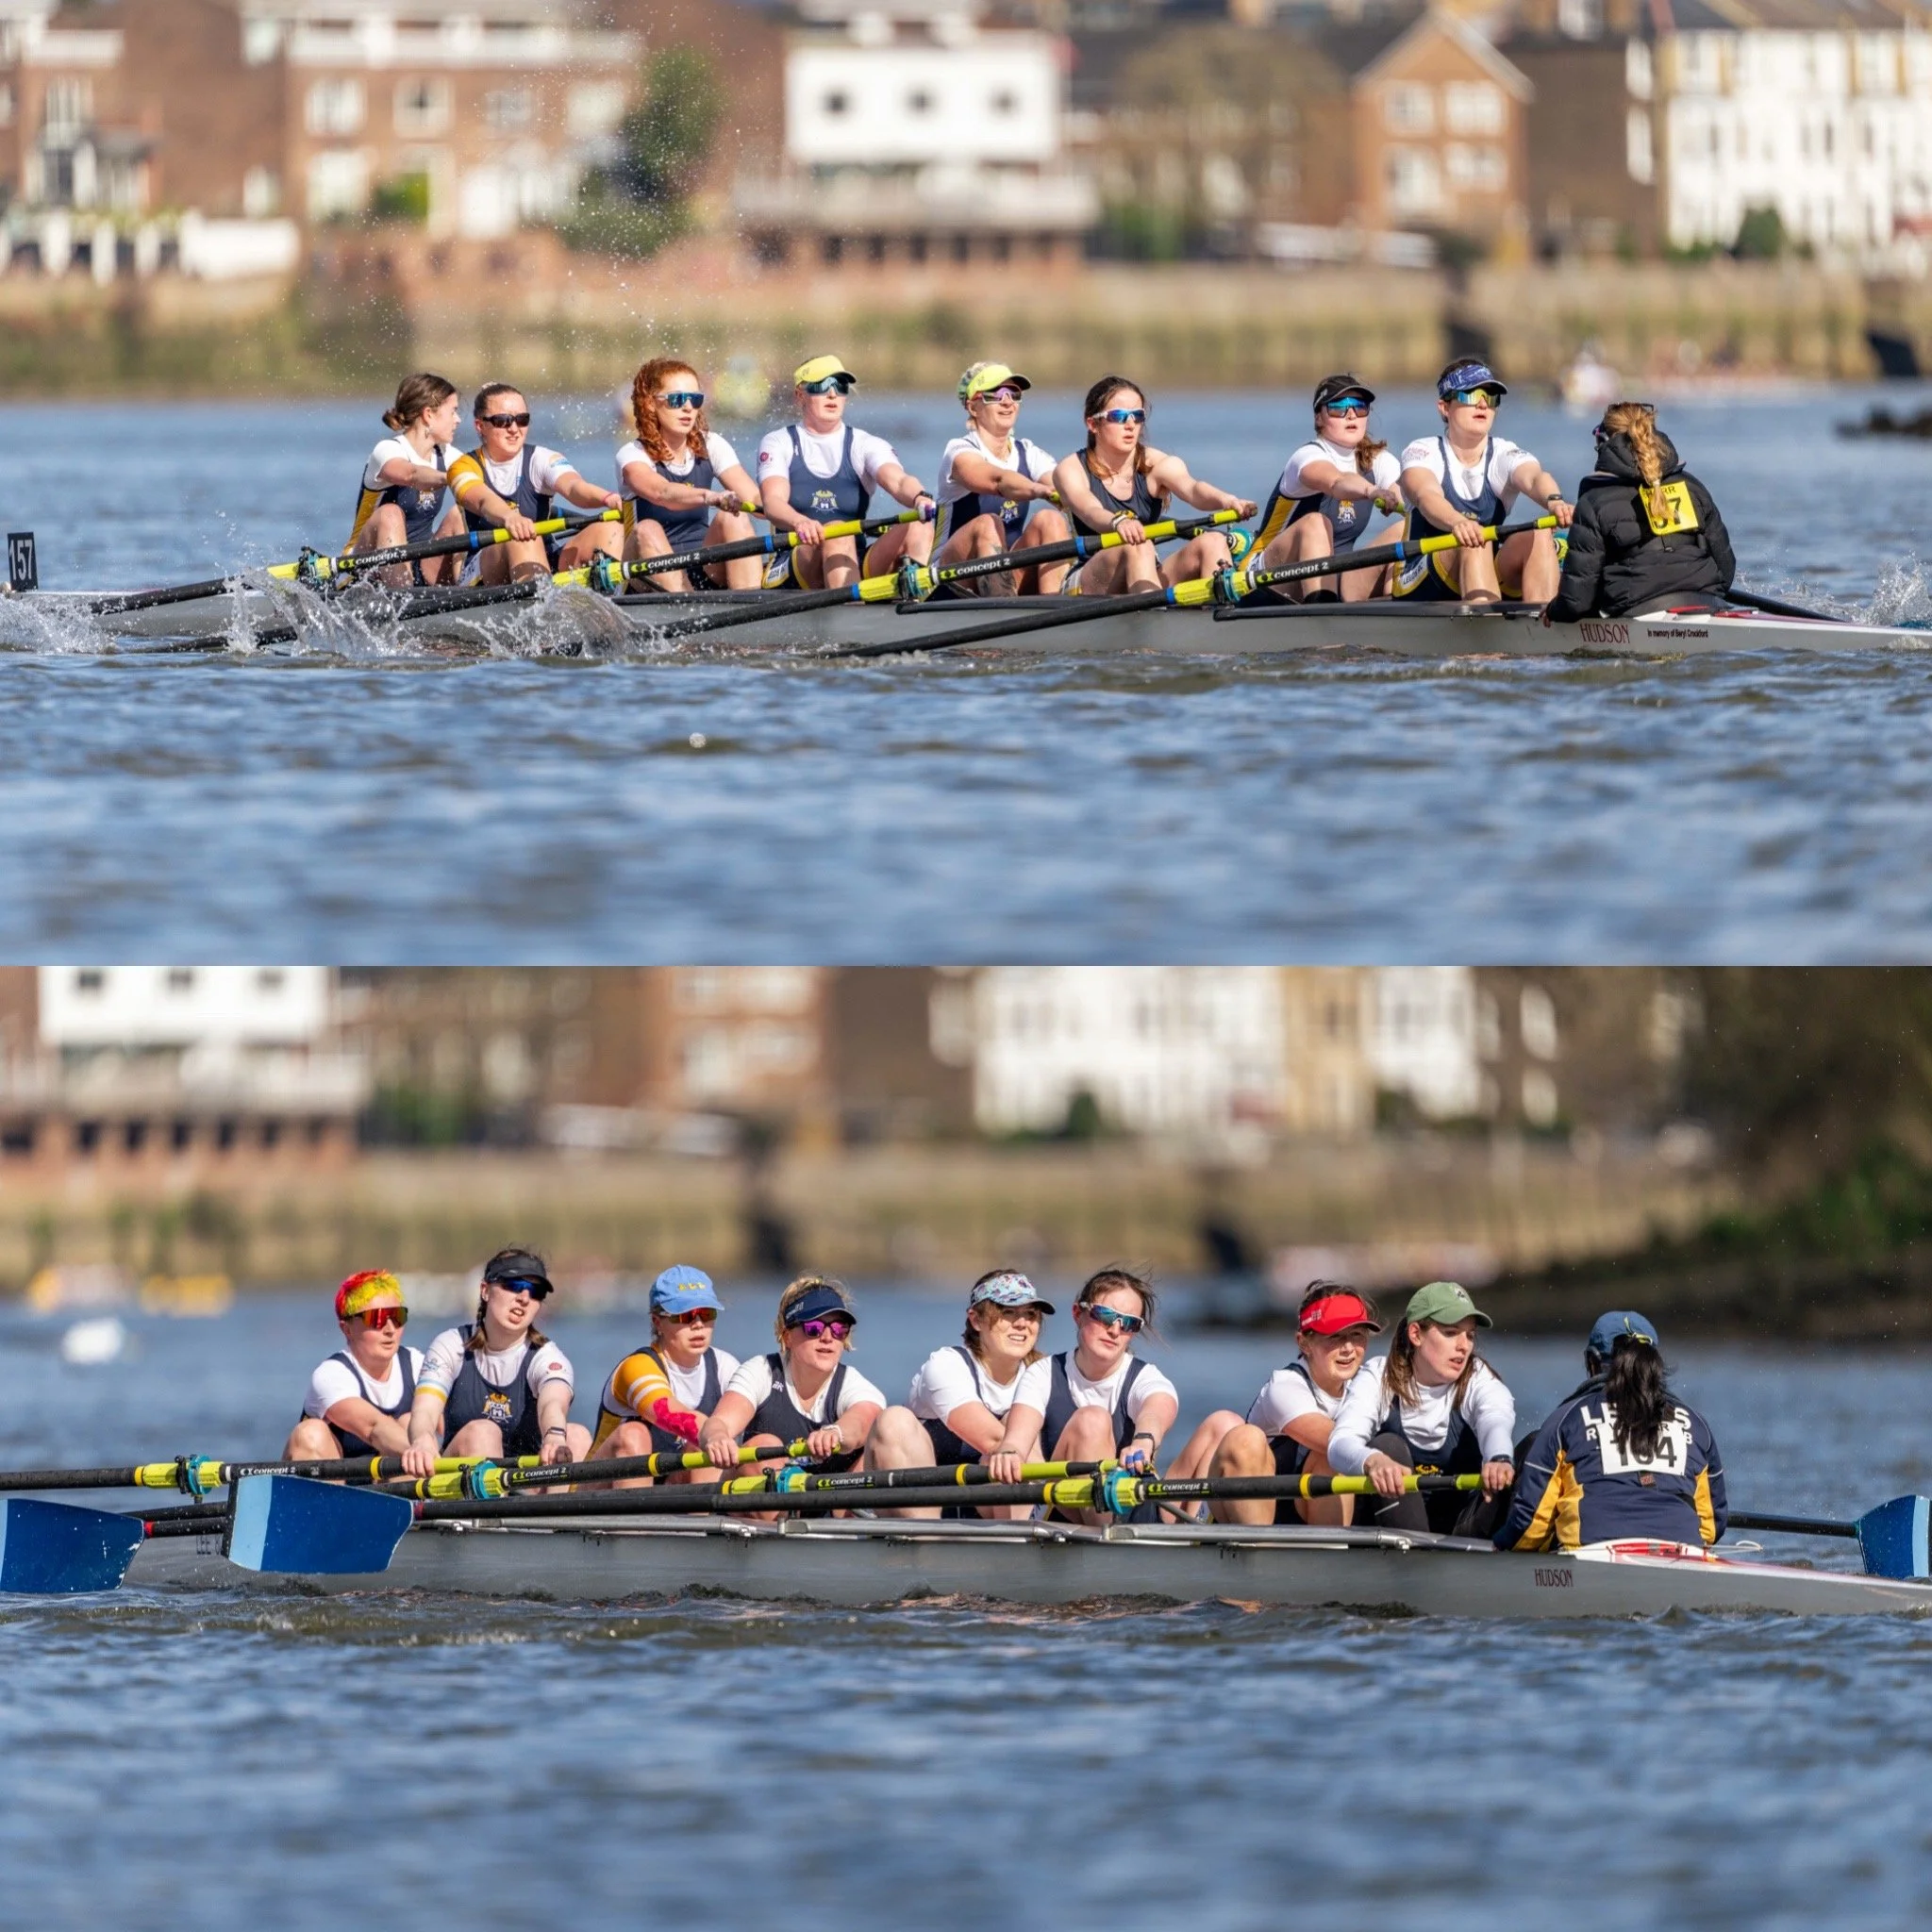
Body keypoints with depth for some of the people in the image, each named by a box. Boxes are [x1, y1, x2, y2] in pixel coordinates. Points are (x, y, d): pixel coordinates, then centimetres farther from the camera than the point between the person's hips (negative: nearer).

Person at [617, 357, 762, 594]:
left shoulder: (710, 446, 5)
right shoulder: (633, 455, -9)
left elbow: (754, 497, -8)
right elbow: (662, 493, -33)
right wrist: (711, 497, -53)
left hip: (705, 569, 3)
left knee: (732, 519, -23)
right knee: (648, 530, -32)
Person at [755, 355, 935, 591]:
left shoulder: (866, 445, 12)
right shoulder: (779, 444, 7)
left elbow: (897, 481, -9)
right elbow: (772, 503, -12)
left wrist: (919, 498, -36)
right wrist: (799, 523, -38)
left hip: (855, 569, 3)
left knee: (919, 527, -22)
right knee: (837, 535, -34)